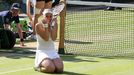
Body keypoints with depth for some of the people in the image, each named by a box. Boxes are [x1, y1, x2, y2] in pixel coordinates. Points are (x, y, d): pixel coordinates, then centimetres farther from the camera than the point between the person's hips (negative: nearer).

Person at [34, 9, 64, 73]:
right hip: (42, 52, -5)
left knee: (60, 68, -21)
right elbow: (46, 38, -17)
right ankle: (38, 66, 5)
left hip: (52, 51, 5)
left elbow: (53, 38, -13)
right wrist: (46, 25, -23)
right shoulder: (38, 25, -7)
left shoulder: (54, 25, 4)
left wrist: (54, 24, -15)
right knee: (50, 68, -30)